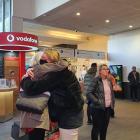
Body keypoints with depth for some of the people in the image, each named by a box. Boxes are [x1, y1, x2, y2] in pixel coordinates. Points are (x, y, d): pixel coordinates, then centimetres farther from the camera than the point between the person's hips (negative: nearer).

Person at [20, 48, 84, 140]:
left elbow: (33, 88, -31)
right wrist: (30, 72, -6)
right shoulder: (58, 71, 8)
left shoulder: (57, 73, -24)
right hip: (69, 113, 10)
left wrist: (25, 79, -9)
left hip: (70, 115, -10)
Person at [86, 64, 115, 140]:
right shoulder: (96, 80, -13)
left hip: (108, 108, 6)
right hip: (98, 108, -6)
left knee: (105, 127, 16)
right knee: (96, 127, 6)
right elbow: (88, 93, -17)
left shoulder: (109, 80, 8)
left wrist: (112, 102, 9)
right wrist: (97, 102, -20)